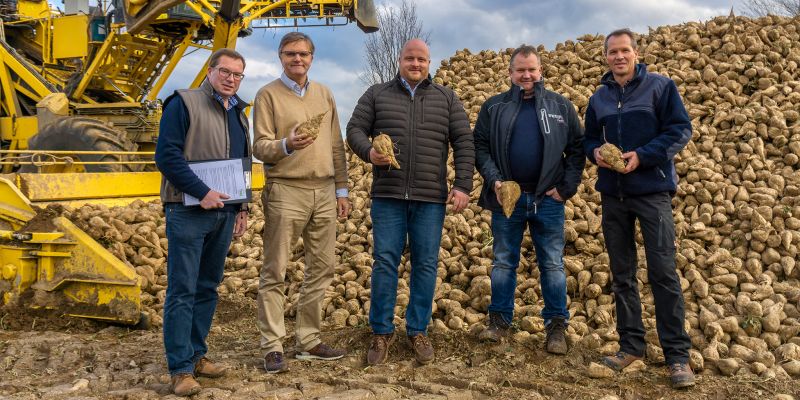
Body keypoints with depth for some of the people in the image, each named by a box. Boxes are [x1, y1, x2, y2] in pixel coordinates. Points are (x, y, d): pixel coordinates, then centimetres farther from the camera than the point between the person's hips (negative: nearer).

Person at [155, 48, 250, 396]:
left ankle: (196, 354, 23)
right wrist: (201, 192, -19)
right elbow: (166, 154, -14)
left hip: (223, 212, 7)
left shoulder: (238, 114, 16)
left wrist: (242, 207, 16)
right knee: (182, 291, -4)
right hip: (188, 212, -7)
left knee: (207, 288, 12)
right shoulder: (183, 103, -6)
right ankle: (181, 368, 2)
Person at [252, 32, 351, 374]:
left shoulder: (324, 94, 15)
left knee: (322, 268, 9)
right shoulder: (268, 95, 0)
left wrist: (341, 190, 12)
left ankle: (308, 340, 20)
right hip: (285, 191, -5)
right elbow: (260, 147, -6)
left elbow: (336, 146, 16)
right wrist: (286, 145, -26)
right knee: (275, 271, -2)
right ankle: (272, 347, 5)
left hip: (324, 192, 6)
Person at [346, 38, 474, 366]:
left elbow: (464, 143, 6)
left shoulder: (446, 98, 11)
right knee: (384, 262, 0)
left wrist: (463, 186, -3)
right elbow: (355, 130, 8)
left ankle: (418, 332, 16)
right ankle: (381, 332, 12)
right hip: (388, 195, 0)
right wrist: (369, 152, -14)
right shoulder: (376, 94, 11)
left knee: (426, 265, 4)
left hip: (430, 198, 1)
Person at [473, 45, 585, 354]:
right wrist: (493, 179, -11)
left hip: (548, 199, 0)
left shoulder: (561, 106, 7)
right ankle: (499, 321, 18)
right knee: (504, 262, 8)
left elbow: (577, 148, 6)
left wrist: (567, 186, -4)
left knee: (552, 264, 4)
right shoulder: (494, 107, 7)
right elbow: (480, 146, 3)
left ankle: (556, 326, 12)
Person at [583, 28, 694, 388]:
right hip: (612, 194, 5)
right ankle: (631, 345, 19)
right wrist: (595, 152, -6)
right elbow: (589, 139, 17)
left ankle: (677, 354, 1)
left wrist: (642, 156, -18)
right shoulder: (599, 98, 11)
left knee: (663, 273, -7)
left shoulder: (659, 86, -2)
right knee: (622, 275, 9)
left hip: (652, 191, -4)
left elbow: (681, 129, -7)